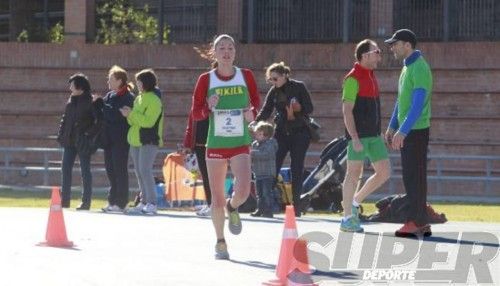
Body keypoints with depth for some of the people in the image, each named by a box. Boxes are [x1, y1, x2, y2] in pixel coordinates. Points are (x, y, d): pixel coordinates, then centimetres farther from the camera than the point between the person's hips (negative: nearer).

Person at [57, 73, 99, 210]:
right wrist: (61, 136, 9)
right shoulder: (71, 100, 11)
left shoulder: (91, 101, -10)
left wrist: (90, 134, -19)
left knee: (85, 171, 0)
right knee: (66, 169, 7)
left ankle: (86, 202, 4)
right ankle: (64, 200, 13)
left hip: (83, 142, -7)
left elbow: (99, 121, -14)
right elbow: (65, 118, 17)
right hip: (70, 141, 7)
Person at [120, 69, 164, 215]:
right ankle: (144, 202, 14)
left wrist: (132, 114, -18)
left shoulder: (154, 100, -11)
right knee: (139, 172, 9)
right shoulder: (138, 99, 16)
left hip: (148, 141, -9)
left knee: (145, 170, -16)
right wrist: (129, 116, -2)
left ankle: (152, 204, -16)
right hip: (136, 141, 9)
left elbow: (148, 121, -20)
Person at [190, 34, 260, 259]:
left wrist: (252, 113, -10)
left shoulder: (246, 76, 3)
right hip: (216, 145, 0)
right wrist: (208, 108, -17)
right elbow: (195, 114, 3)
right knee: (217, 199, 2)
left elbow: (257, 104, 12)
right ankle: (220, 243, 20)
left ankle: (232, 208, 19)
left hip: (240, 143, 0)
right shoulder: (206, 80, 1)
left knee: (243, 190, -18)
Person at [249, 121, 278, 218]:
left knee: (267, 193, -9)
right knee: (259, 193, 12)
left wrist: (253, 153, -31)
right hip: (258, 173, 8)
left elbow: (266, 154, -28)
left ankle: (268, 211, -6)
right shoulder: (255, 144, 12)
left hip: (268, 174, -8)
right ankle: (260, 209, 19)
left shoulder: (270, 143, -12)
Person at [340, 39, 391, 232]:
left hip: (373, 136, 8)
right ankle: (347, 218, 4)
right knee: (354, 174, -3)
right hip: (359, 136, -8)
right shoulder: (353, 79, -12)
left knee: (384, 172, 6)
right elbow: (347, 110, -16)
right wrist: (354, 138, -21)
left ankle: (355, 202, 20)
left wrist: (379, 132, 20)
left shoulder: (371, 76, 15)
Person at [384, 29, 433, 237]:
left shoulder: (419, 68, -15)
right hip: (406, 131, 10)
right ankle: (420, 223, 13)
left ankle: (417, 222, -7)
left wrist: (402, 131, -28)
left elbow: (418, 103, -23)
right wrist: (392, 127, 23)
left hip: (416, 131, -10)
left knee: (414, 177, -8)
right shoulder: (407, 68, 16)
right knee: (411, 177, 10)